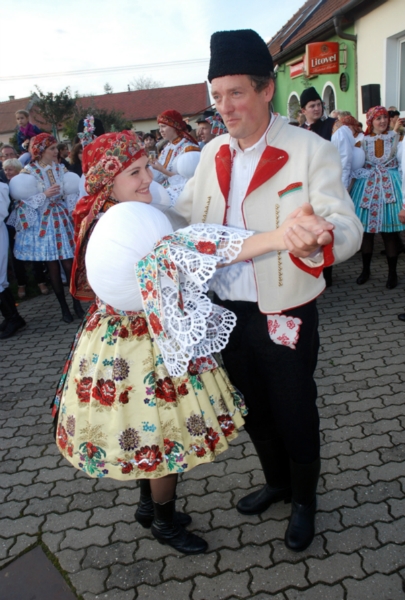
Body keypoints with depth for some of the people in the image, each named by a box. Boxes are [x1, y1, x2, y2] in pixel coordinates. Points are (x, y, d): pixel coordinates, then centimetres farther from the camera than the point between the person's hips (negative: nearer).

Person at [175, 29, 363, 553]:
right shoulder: (212, 154, 6)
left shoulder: (310, 151, -12)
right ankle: (276, 481, 48)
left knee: (294, 410, 12)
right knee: (252, 407, 21)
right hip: (227, 310, 6)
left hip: (285, 312, -5)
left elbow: (346, 228, -21)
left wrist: (317, 239, -44)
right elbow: (184, 214, 13)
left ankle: (304, 499, 40)